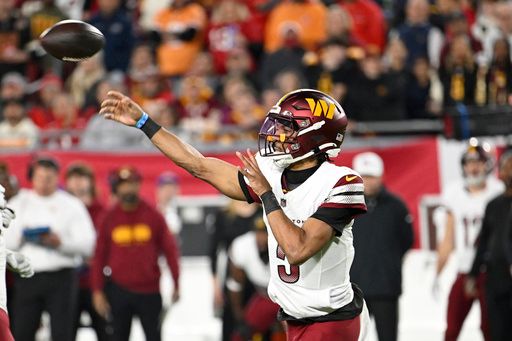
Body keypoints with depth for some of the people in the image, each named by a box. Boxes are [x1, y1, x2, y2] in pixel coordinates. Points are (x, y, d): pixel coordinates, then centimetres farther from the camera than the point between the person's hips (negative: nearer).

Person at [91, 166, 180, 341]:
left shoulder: (153, 216, -2)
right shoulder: (109, 218, 0)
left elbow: (170, 250, 2)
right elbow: (99, 256, 2)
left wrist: (176, 284, 1)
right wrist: (97, 291, -2)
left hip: (149, 291, -1)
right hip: (119, 291, 1)